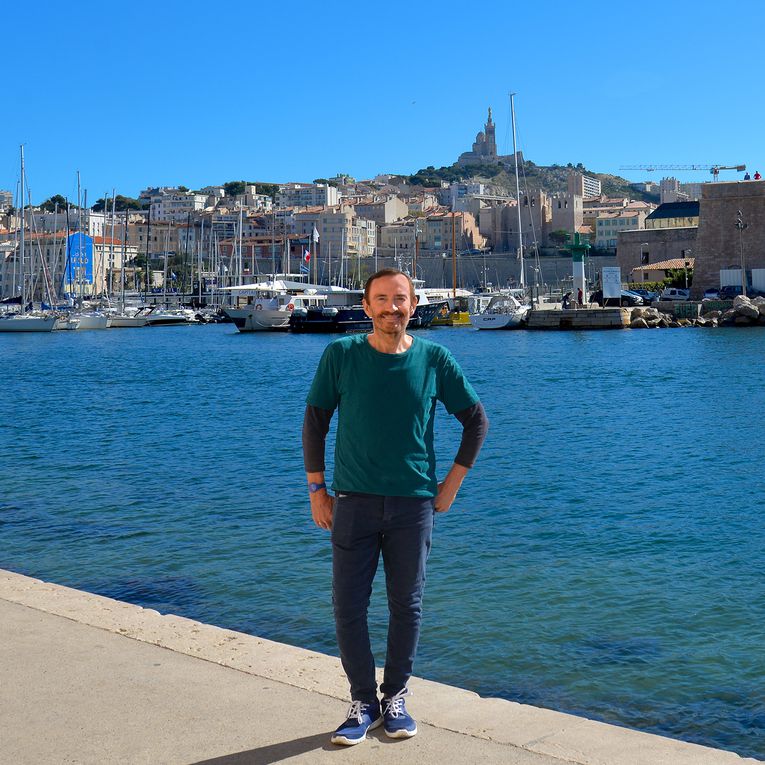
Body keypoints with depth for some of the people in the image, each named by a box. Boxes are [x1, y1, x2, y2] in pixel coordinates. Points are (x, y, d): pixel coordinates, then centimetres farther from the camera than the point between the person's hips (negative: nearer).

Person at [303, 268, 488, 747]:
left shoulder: (434, 359, -1)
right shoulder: (341, 355, -2)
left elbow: (476, 420, 9)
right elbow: (315, 422, 5)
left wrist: (452, 483, 5)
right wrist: (317, 490, 1)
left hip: (414, 504, 0)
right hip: (353, 502, 0)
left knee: (407, 606, 8)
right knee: (349, 606, 1)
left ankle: (396, 698, 25)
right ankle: (363, 702, 17)